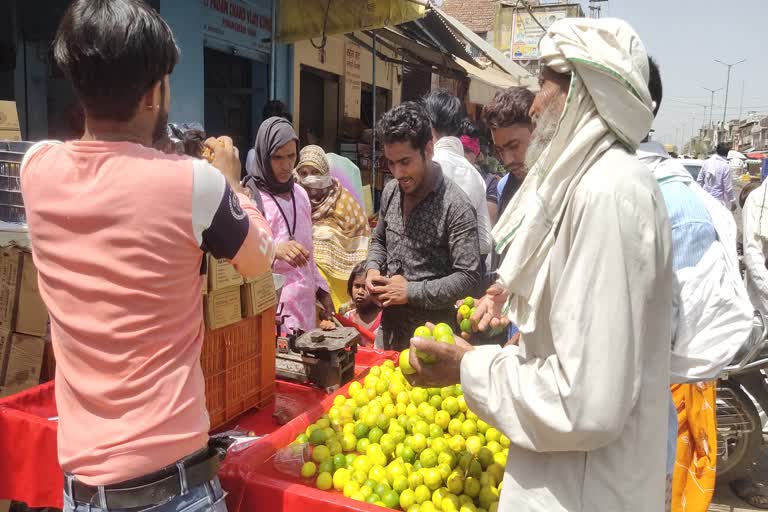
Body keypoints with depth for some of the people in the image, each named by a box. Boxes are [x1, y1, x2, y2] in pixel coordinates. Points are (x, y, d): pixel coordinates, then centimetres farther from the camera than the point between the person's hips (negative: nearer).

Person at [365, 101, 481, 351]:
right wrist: (373, 269, -3)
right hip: (389, 326, 6)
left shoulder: (455, 206, -19)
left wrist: (411, 292, -21)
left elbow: (468, 277, -20)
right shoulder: (390, 192, 1)